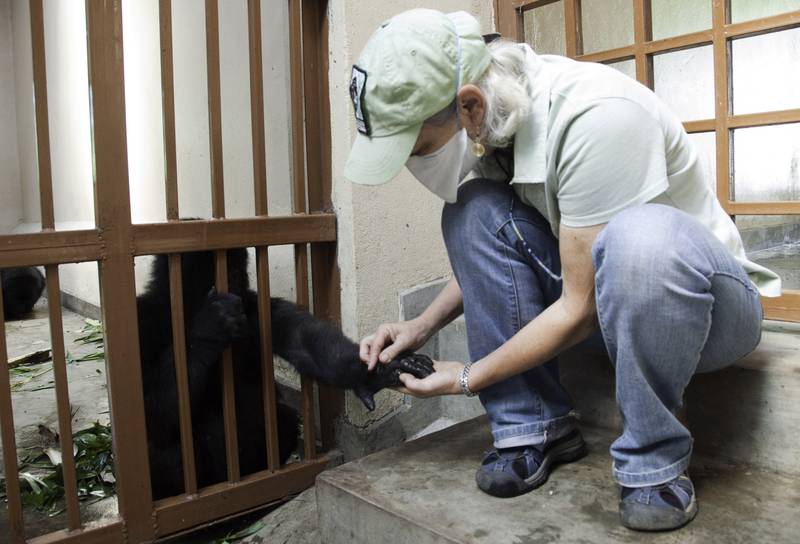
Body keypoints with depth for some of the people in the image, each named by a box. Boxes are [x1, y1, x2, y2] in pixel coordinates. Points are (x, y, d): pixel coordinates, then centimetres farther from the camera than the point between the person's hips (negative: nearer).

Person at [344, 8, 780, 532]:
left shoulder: (596, 115, -30)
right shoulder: (490, 116, -7)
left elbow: (582, 309, -25)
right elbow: (487, 247, 9)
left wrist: (466, 379, -14)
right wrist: (423, 325, -4)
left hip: (711, 296, -6)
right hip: (599, 278, 6)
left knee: (641, 236, -39)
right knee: (473, 211, -15)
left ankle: (655, 462, -15)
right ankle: (535, 426, -7)